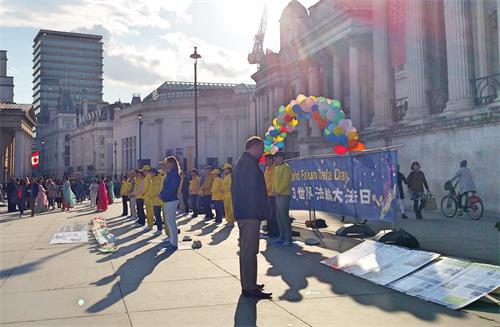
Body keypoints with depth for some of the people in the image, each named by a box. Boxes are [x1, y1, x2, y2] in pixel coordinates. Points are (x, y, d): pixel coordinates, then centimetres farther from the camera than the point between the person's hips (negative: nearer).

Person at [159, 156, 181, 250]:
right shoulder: (169, 174, 14)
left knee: (171, 222, -6)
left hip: (172, 200, -10)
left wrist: (163, 195, -13)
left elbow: (172, 188, -22)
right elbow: (165, 186, 17)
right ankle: (172, 240, 25)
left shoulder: (175, 175, -15)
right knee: (168, 221, 15)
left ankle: (174, 244, -1)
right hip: (167, 200, 10)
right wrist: (161, 194, 2)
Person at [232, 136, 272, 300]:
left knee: (247, 249, 17)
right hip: (250, 213, -11)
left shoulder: (241, 162, 18)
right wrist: (262, 211, -16)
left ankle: (248, 283, 27)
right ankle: (250, 288, -3)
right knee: (249, 251, -7)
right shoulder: (249, 163, -15)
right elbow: (253, 190, -21)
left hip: (243, 213, 11)